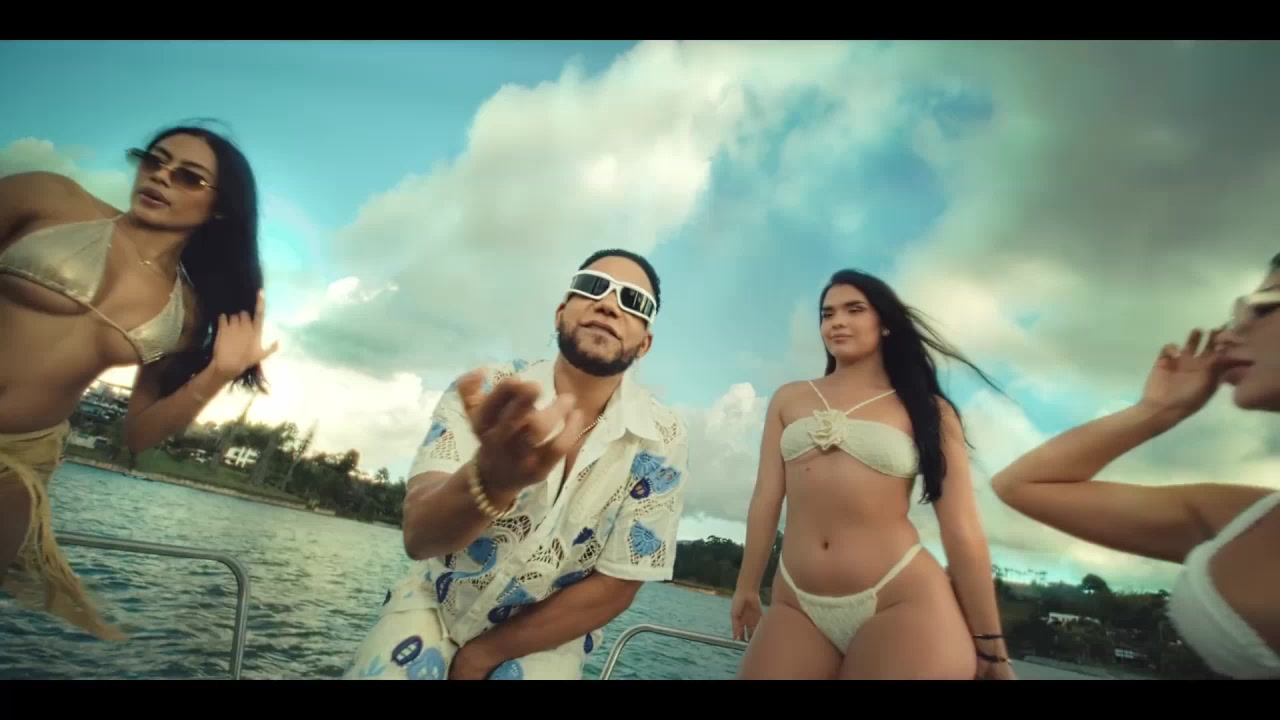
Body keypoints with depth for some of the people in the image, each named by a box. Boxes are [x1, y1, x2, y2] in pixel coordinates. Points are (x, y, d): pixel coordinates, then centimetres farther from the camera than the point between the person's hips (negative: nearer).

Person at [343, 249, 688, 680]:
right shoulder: (486, 390, -17)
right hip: (431, 606, 0)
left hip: (545, 637, 0)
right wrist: (492, 476, -49)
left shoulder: (661, 443, -17)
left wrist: (481, 654, -9)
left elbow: (614, 589, -11)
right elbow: (418, 535, -28)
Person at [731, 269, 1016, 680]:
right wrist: (747, 588, 10)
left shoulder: (927, 411, 4)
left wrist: (989, 646, 1)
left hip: (904, 603, -2)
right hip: (797, 607, 2)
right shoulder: (789, 399, 11)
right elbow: (766, 498, 8)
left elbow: (962, 529, 1)